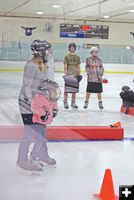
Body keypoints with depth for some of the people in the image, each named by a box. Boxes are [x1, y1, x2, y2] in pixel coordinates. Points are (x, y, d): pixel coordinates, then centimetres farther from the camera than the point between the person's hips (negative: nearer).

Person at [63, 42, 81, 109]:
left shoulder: (77, 57, 11)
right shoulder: (67, 57, 1)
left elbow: (78, 67, 11)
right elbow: (65, 67, -3)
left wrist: (79, 75, 3)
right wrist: (66, 74, -12)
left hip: (75, 75, 4)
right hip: (68, 75, -4)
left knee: (74, 89, 8)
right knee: (66, 89, -6)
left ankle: (73, 103, 17)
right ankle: (65, 103, 1)